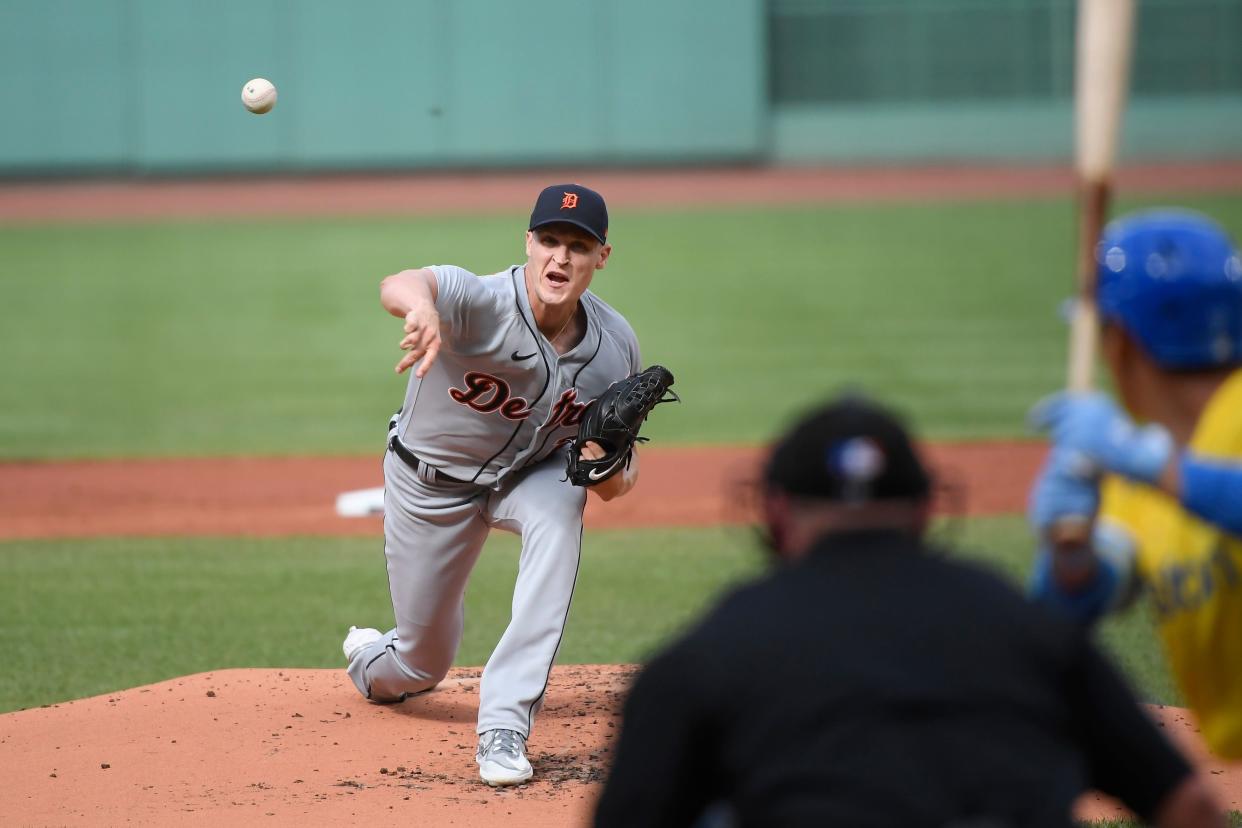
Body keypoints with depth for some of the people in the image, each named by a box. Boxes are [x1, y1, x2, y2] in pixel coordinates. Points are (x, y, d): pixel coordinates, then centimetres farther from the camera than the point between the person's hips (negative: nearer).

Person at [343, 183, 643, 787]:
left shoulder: (614, 345, -20)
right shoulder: (482, 303, -34)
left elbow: (617, 481, -8)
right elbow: (399, 286, -58)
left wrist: (611, 470, -33)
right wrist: (421, 306, -83)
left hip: (530, 474, 2)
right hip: (432, 484, -2)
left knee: (559, 511, -34)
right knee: (425, 661, 8)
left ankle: (505, 722, -30)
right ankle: (371, 661, 51)